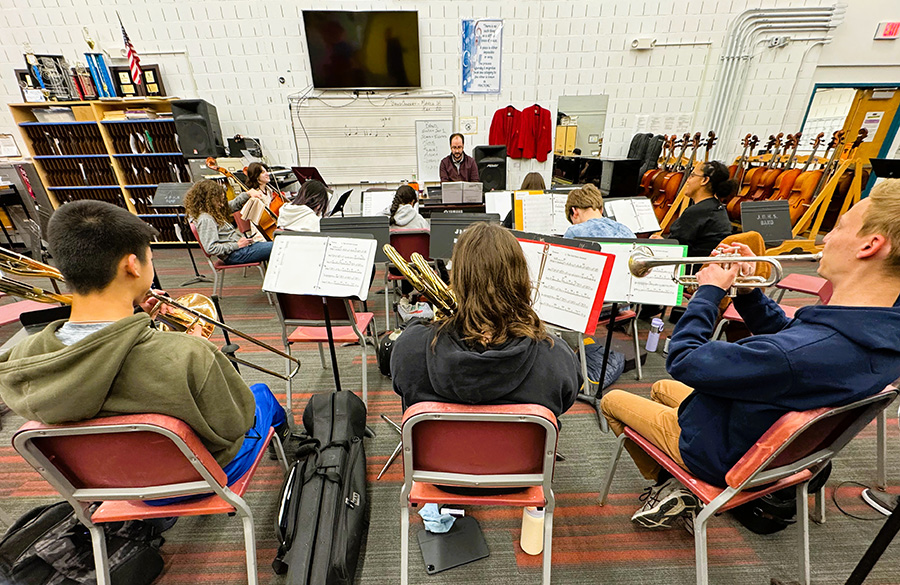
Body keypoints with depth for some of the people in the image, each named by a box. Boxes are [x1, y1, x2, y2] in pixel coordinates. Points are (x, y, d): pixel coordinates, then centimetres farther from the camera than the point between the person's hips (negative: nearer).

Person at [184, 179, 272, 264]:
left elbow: (233, 205, 31)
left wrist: (247, 194, 17)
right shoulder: (205, 219, -16)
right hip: (234, 254, -10)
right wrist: (237, 245, -19)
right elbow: (211, 249, -23)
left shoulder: (212, 212, 14)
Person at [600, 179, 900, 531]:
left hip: (723, 456, -8)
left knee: (612, 400, 9)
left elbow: (682, 362, -32)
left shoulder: (804, 353, -42)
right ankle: (677, 484, 24)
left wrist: (710, 291, -20)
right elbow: (788, 337, 6)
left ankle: (668, 484, 20)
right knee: (661, 388, 28)